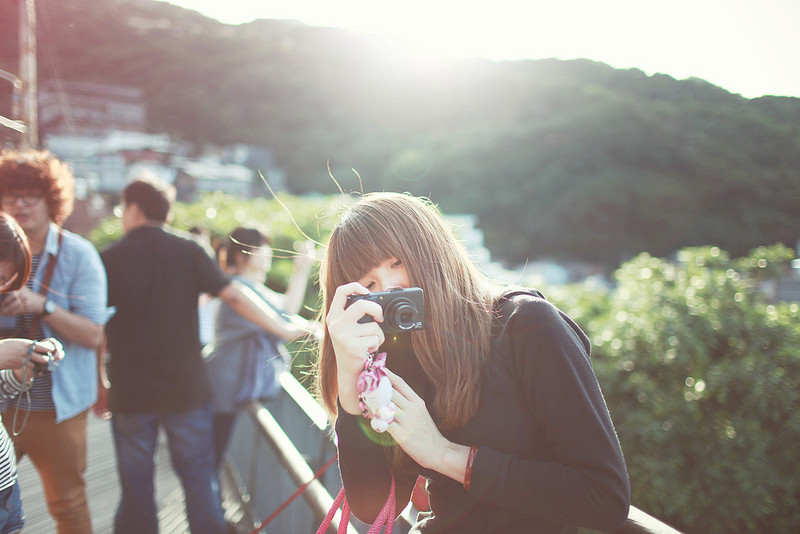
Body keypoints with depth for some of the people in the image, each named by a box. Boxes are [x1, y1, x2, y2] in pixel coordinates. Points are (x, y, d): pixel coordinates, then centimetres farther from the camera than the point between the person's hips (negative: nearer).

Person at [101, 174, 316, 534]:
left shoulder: (110, 259, -3)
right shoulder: (188, 251, -1)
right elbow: (233, 294, -7)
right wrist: (284, 329, -2)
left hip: (130, 394, 0)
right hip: (186, 389, 1)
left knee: (136, 486, 12)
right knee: (199, 478, 10)